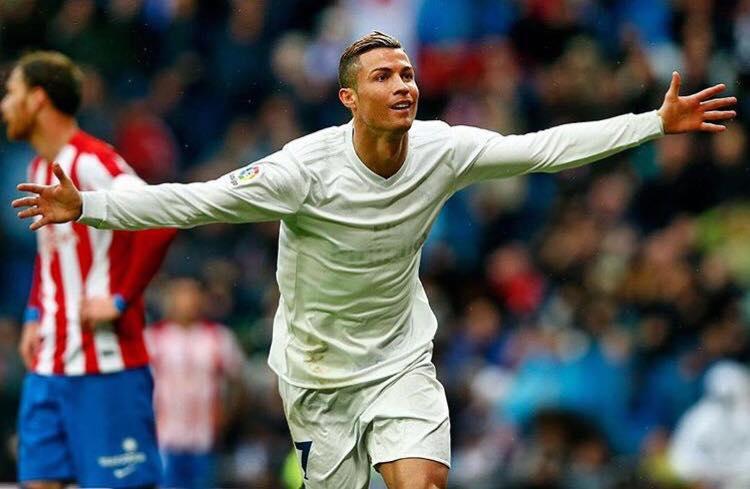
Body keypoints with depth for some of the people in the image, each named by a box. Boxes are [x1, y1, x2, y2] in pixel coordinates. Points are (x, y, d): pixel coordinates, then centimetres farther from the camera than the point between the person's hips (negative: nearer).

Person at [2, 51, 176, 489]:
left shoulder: (90, 161, -14)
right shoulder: (39, 169, 15)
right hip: (49, 363, 9)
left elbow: (161, 223, -26)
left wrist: (121, 300, -21)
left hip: (106, 364, -9)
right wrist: (35, 316, 16)